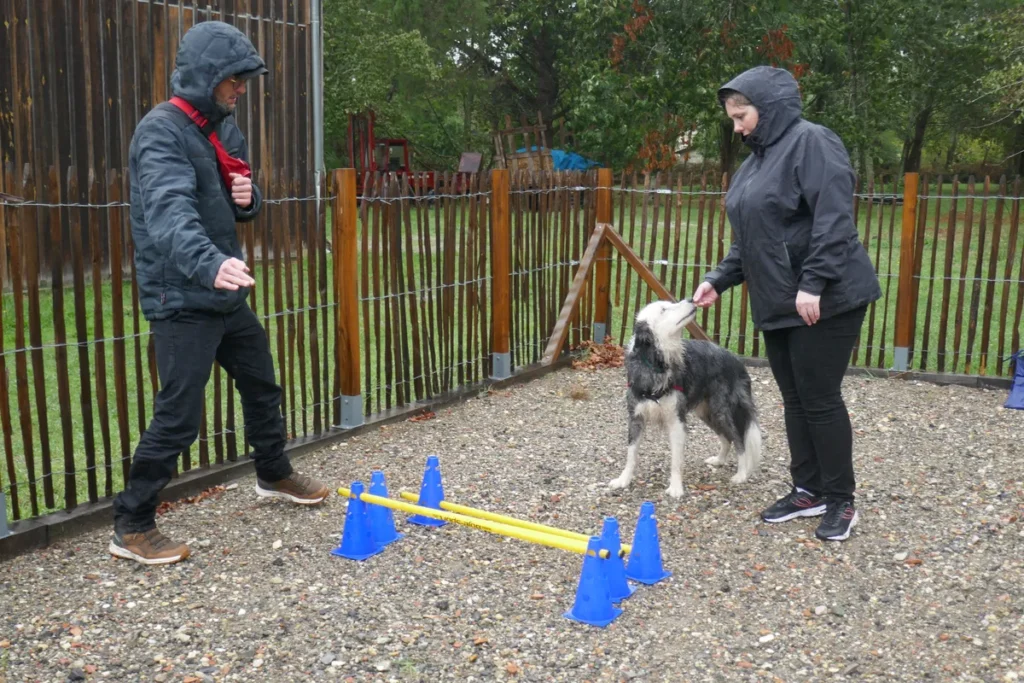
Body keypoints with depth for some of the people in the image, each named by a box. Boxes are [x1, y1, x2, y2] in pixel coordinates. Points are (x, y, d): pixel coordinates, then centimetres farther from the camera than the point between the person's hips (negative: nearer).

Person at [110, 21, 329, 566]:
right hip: (181, 300, -9)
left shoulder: (224, 127, 10)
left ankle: (274, 475, 43)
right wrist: (209, 264, -54)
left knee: (262, 386, 21)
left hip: (227, 294, 9)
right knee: (179, 417, -8)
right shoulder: (161, 132, -17)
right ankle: (131, 527, 7)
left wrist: (248, 198, -7)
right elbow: (170, 212, -36)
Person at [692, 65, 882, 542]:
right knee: (794, 398, 12)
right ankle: (807, 490, 24)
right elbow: (749, 237, 20)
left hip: (825, 300, -9)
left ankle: (841, 501, 11)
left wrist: (813, 284, -26)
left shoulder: (811, 142, -11)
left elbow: (834, 219, -21)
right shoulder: (757, 159, 17)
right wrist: (718, 280, 10)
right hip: (778, 303, 9)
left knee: (819, 398, -3)